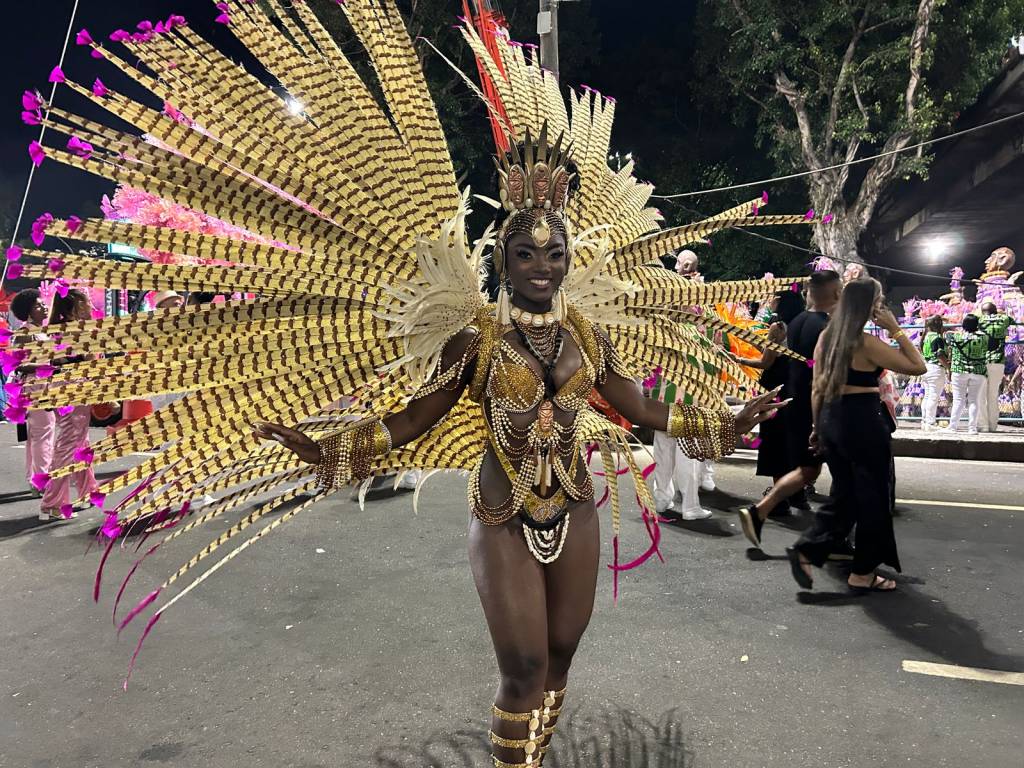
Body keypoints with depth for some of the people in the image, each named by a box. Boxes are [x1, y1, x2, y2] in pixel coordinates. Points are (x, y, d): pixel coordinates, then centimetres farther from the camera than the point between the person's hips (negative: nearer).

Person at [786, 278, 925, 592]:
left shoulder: (826, 337, 6)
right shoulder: (868, 343, -14)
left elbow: (817, 388, 10)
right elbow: (919, 367, -8)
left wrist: (817, 427, 16)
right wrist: (896, 329, -6)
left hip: (831, 419, 7)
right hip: (863, 423, -7)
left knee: (846, 496, 17)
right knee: (872, 497, 8)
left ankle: (805, 551, 8)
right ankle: (863, 573, 18)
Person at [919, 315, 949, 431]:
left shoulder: (925, 337, 12)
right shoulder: (938, 338, -13)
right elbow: (940, 356, -19)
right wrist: (949, 367, -13)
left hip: (925, 368, 9)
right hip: (936, 369, -9)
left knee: (927, 396, 13)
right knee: (934, 397, -6)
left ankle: (924, 421, 16)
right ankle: (930, 423, -7)